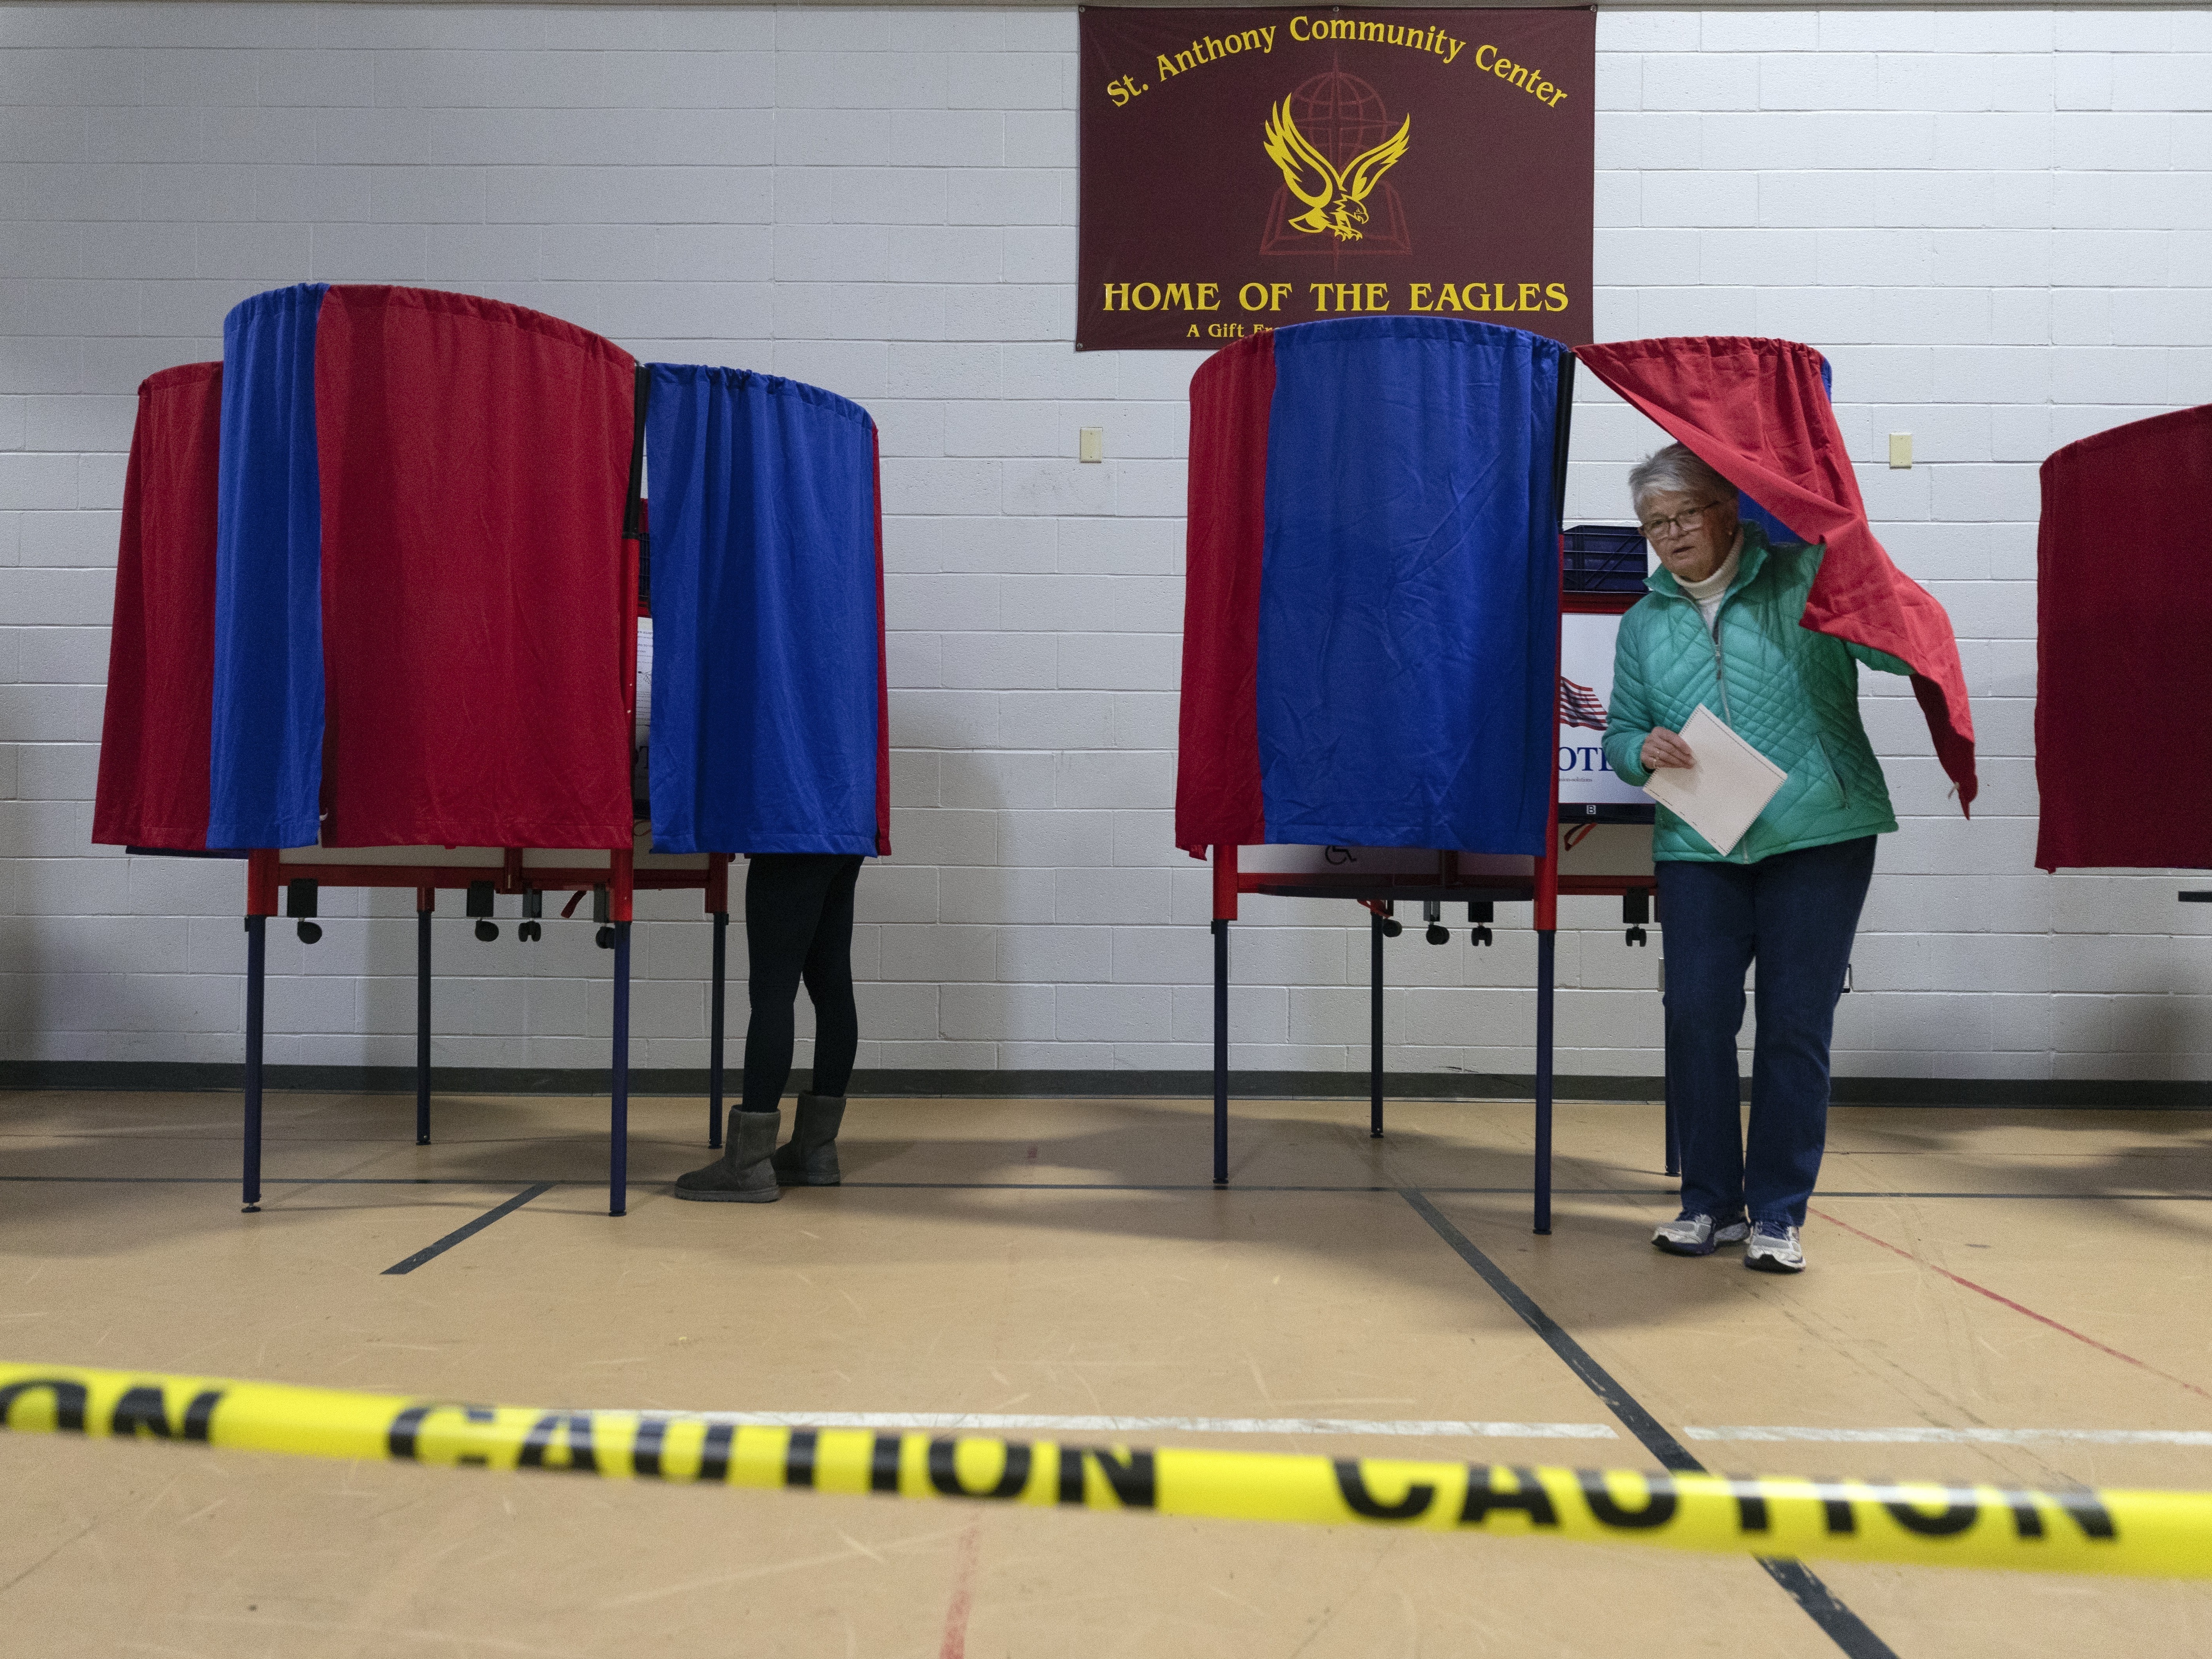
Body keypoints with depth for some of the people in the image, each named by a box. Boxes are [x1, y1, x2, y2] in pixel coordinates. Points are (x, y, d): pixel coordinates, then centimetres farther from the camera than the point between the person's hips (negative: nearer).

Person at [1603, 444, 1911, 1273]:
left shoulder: (1804, 575, 3)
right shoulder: (1645, 619, 15)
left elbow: (1899, 650, -5)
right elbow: (1621, 730, 16)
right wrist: (1643, 749, -6)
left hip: (1819, 832, -3)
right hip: (1697, 843, 3)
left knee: (1796, 1022, 1)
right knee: (1696, 1014, -1)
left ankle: (1779, 1211, 13)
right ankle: (1710, 1201, 14)